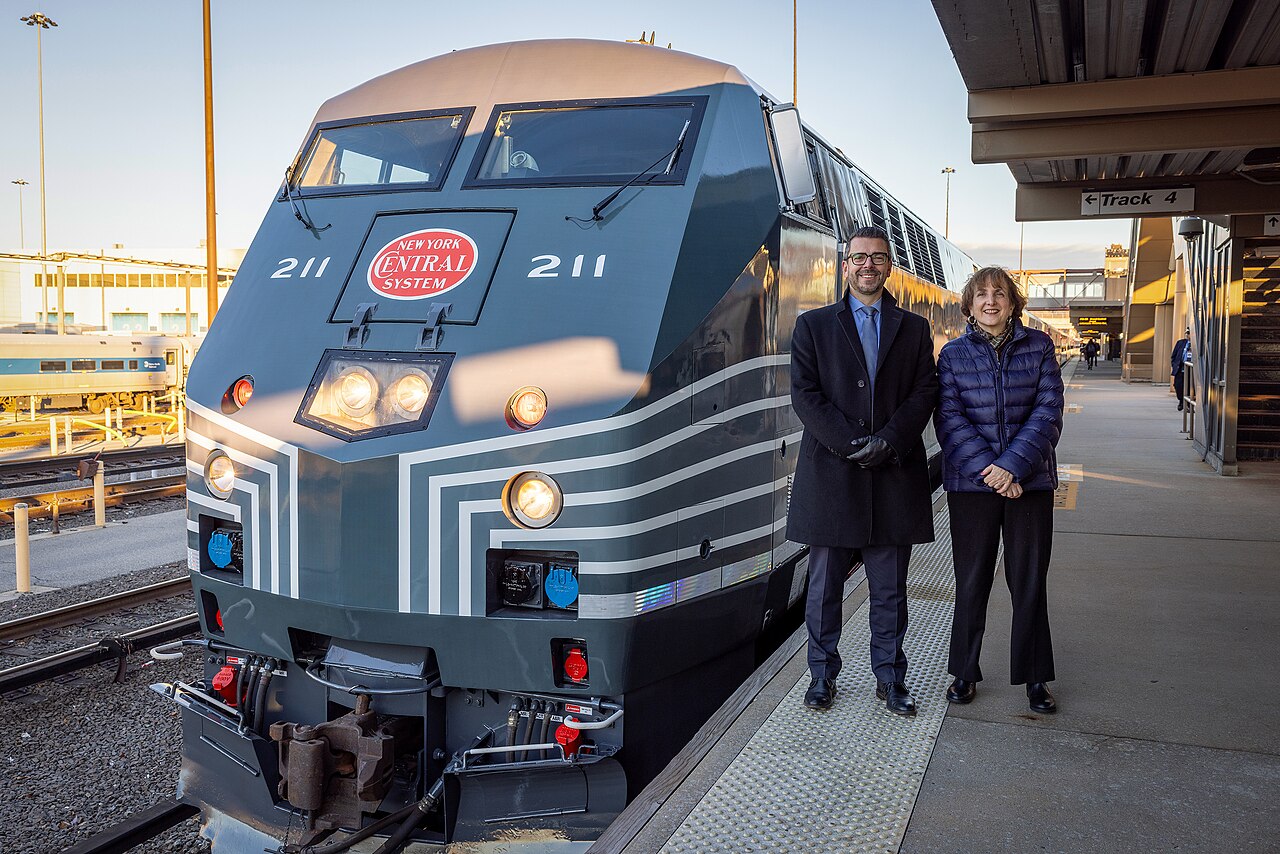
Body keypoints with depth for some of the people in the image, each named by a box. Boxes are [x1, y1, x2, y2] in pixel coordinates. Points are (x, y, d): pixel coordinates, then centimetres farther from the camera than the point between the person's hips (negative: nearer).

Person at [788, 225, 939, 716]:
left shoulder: (914, 329, 13)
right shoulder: (813, 326, 7)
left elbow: (925, 394, 3)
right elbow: (805, 395, -3)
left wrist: (887, 442, -13)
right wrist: (853, 445, -13)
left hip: (894, 477, 1)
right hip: (829, 474, -1)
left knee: (890, 589, 9)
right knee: (824, 586, 7)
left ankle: (890, 678, 22)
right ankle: (823, 675, 21)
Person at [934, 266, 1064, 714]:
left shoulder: (1038, 346, 4)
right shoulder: (953, 354, 3)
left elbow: (1048, 411, -4)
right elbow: (949, 418, -5)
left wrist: (1013, 466, -16)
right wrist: (987, 469, -16)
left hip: (1030, 480, 1)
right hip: (970, 482, 0)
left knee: (1029, 581, 7)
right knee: (972, 580, 7)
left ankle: (1034, 677, 21)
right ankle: (964, 672, 21)